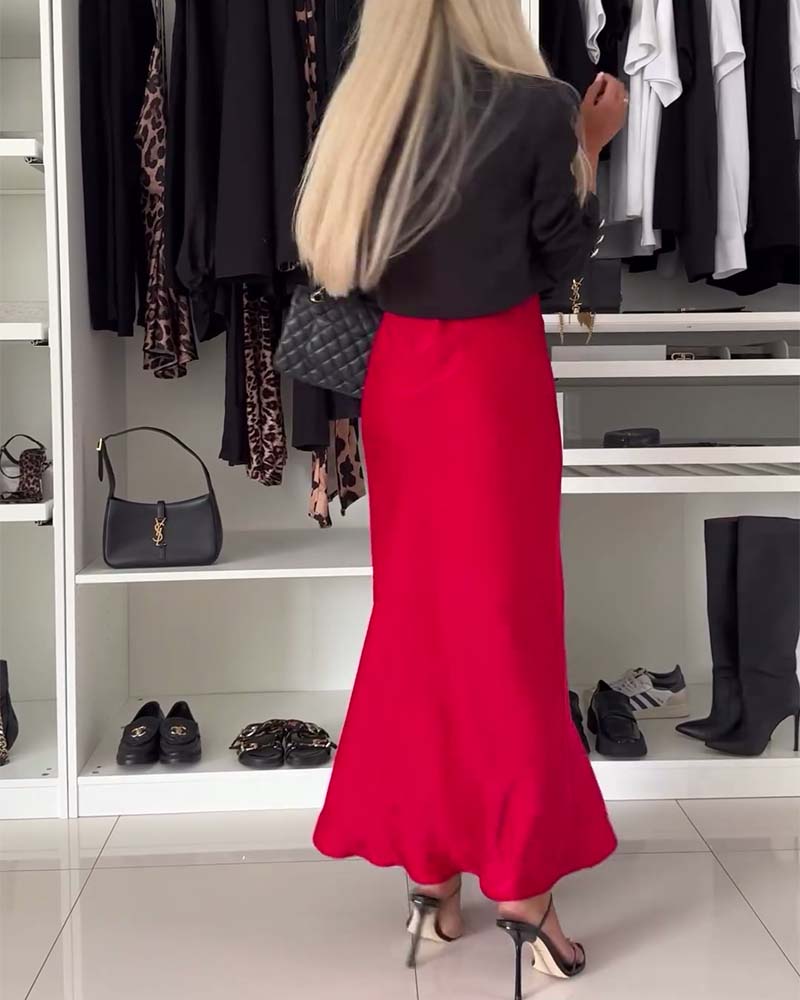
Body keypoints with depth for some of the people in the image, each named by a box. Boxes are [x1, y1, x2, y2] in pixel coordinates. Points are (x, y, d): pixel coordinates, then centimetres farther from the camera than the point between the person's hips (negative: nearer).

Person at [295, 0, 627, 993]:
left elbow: (348, 261, 3)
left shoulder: (365, 108, 3)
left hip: (397, 377, 4)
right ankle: (522, 880, 12)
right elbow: (560, 261, -2)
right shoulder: (538, 105, -10)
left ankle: (427, 863, 21)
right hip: (494, 378, -4)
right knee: (501, 611, 3)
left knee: (416, 609, 12)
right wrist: (589, 148, 6)